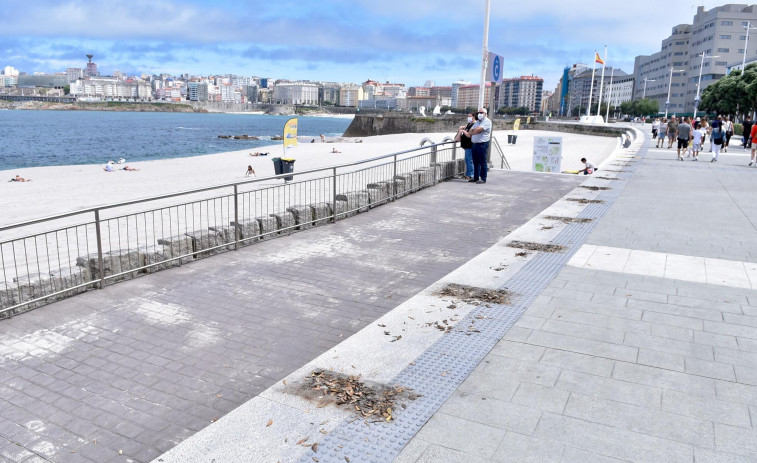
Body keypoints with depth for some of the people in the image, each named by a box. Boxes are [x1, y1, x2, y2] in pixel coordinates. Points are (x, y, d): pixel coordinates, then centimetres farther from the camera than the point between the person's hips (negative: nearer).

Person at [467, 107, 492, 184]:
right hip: (475, 144, 8)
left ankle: (483, 178, 2)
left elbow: (478, 130, -18)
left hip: (482, 144, -8)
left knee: (482, 162, -3)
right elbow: (471, 131, 17)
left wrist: (471, 132, -1)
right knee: (475, 162, 12)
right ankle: (476, 177, 19)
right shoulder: (477, 122, 20)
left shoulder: (487, 121, -8)